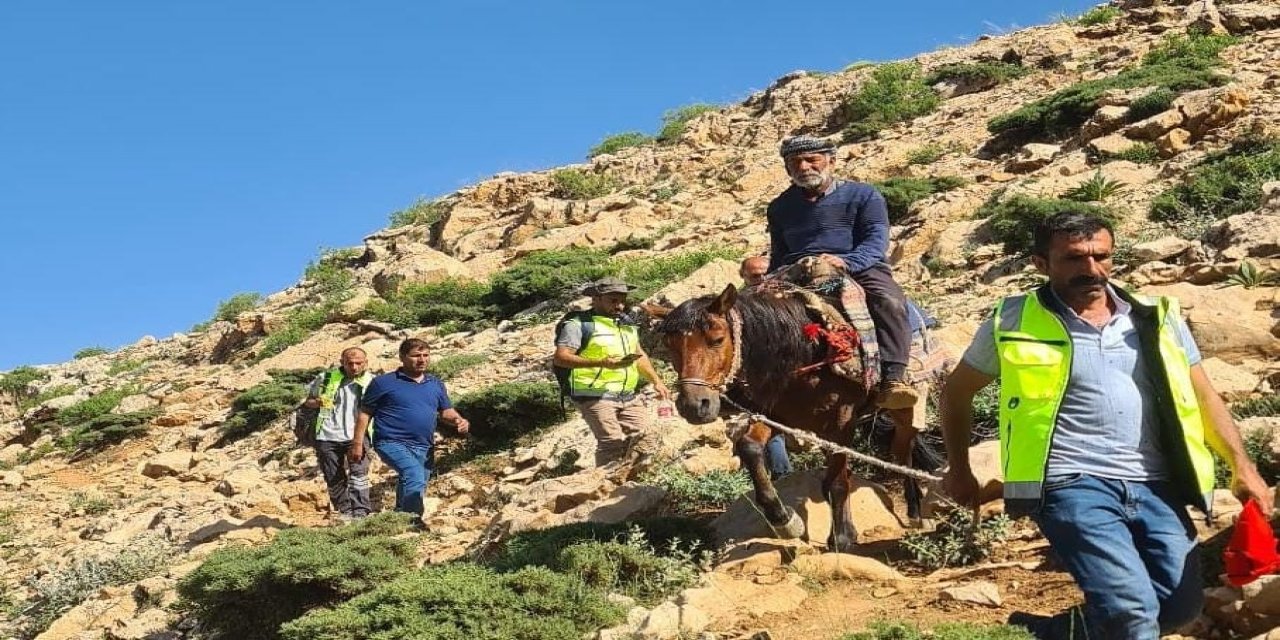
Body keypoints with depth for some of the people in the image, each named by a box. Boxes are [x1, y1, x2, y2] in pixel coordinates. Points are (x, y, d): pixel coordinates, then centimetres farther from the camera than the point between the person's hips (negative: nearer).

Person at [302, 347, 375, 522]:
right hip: (328, 436, 2)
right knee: (334, 478, 7)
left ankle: (360, 513, -20)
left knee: (358, 474, -17)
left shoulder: (373, 382, 4)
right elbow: (308, 401, 15)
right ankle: (344, 511, 19)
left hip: (356, 436, -2)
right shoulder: (326, 378, 5)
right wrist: (318, 402, -9)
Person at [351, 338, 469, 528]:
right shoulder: (384, 382, 0)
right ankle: (413, 521, -31)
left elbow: (446, 411, 20)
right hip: (393, 443, -6)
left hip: (424, 447, 6)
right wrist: (358, 443, -3)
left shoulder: (436, 384, 14)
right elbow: (365, 413, 3)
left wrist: (459, 420, -3)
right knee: (414, 474, -31)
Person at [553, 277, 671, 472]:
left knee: (643, 441, 2)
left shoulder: (627, 323, 18)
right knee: (612, 442, -18)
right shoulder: (579, 324, -7)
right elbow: (560, 358, -18)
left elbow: (640, 355, 30)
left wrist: (656, 381, 16)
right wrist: (602, 363, -27)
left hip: (629, 397, 8)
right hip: (595, 397, -7)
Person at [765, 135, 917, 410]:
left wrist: (845, 261, -26)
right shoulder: (780, 207, 22)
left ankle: (892, 380, -45)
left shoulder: (863, 196, 9)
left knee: (889, 302, -35)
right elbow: (778, 256, 27)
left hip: (860, 269, -3)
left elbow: (876, 242, -5)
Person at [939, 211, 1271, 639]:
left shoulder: (1155, 318, 11)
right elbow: (957, 392, 16)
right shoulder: (1015, 321, 3)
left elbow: (1203, 396, 16)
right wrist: (959, 471, 20)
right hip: (1073, 486, -4)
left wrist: (1242, 466, 4)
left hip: (1155, 487, 4)